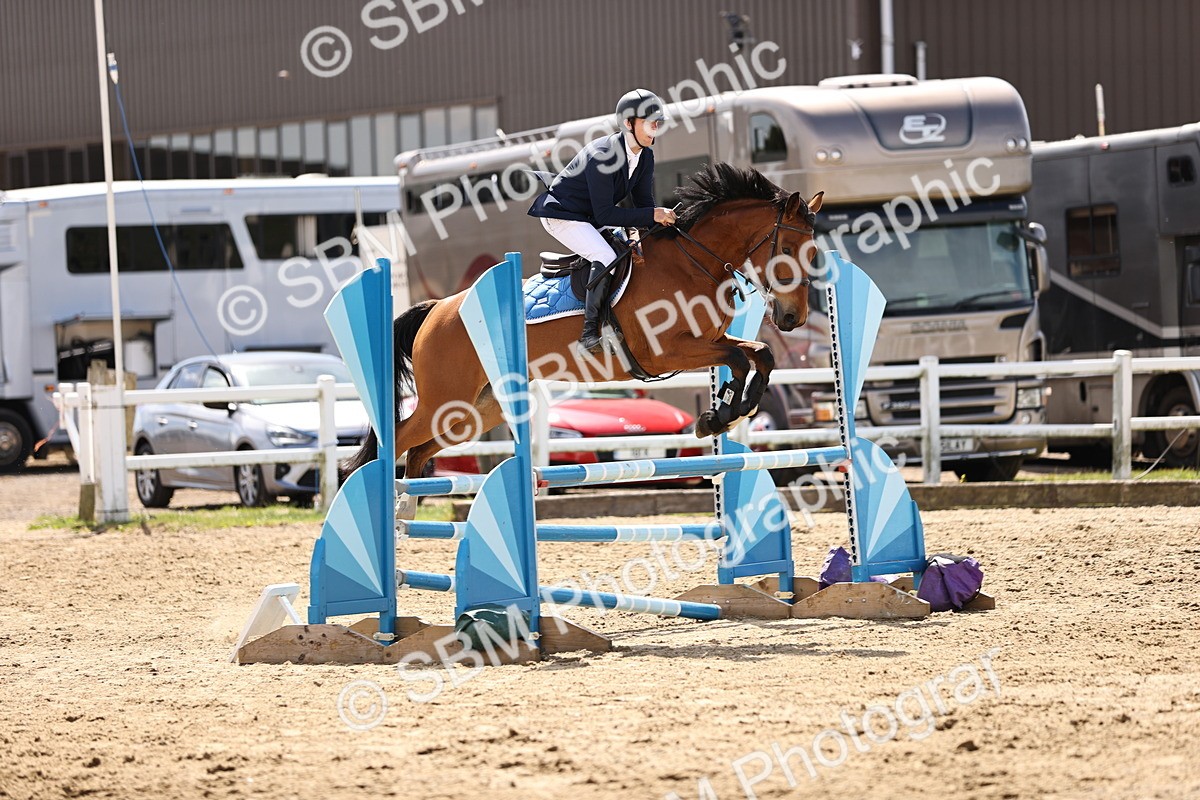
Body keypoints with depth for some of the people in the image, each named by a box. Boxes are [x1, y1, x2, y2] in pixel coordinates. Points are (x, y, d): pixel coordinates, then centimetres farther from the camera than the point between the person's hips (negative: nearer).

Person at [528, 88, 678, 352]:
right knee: (607, 258, -28)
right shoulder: (602, 155, -29)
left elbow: (644, 202, 3)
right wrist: (652, 215, -33)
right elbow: (605, 215, -30)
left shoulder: (645, 157, -4)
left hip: (591, 218, 9)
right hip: (561, 215, -9)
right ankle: (589, 333, -24)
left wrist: (661, 219, -19)